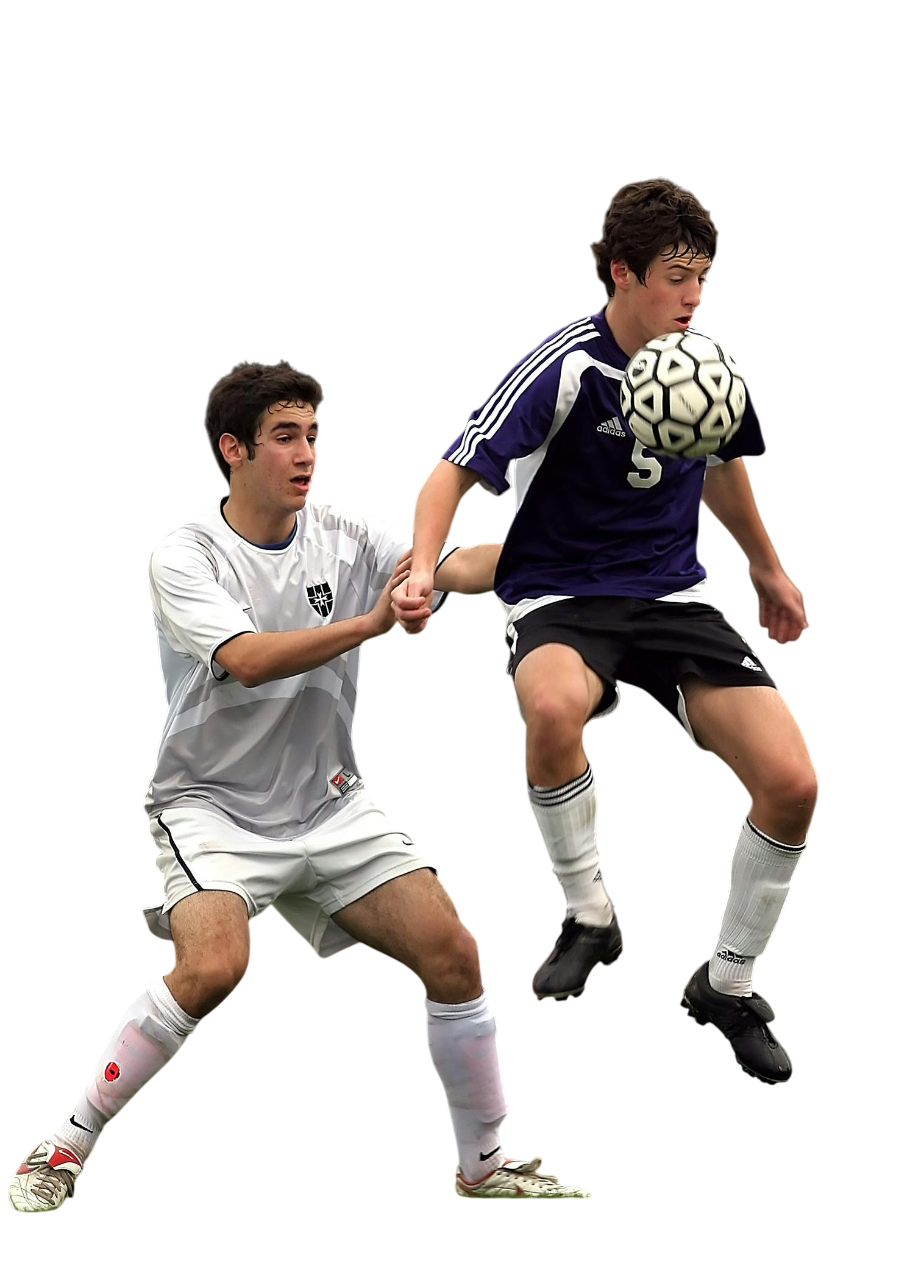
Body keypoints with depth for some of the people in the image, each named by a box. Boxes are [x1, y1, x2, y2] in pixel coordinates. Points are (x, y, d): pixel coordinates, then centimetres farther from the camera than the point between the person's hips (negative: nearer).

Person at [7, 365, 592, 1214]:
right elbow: (248, 661, -31)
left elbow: (459, 566, -18)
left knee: (452, 953, -6)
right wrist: (371, 622, -41)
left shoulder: (350, 537, -3)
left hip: (330, 805, 5)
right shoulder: (182, 557, -14)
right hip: (211, 803, -5)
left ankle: (484, 1165, 12)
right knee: (214, 967, -29)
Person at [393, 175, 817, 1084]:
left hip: (673, 596, 5)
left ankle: (727, 985, 13)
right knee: (554, 707, -42)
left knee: (792, 784, -11)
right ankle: (588, 917, -16)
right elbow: (456, 470, -21)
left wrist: (765, 566, 34)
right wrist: (423, 567, -39)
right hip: (560, 599, -5)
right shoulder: (566, 369, -17)